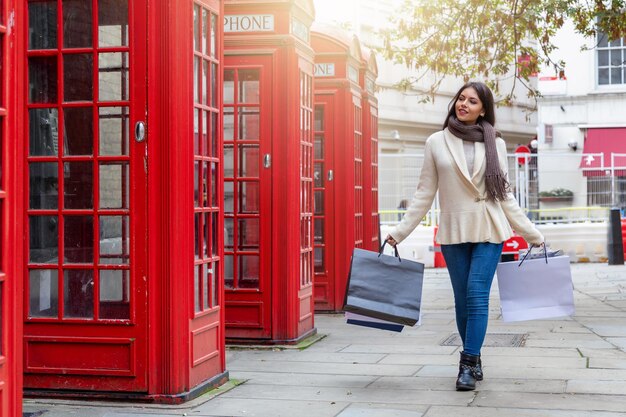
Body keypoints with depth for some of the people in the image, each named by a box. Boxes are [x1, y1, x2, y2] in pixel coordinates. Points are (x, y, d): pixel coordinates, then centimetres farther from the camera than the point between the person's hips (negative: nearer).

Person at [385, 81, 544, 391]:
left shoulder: (495, 143, 5)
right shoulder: (436, 142, 4)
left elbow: (505, 195, 9)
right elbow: (424, 194, 5)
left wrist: (532, 234, 7)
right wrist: (399, 233, 0)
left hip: (489, 230, -1)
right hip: (453, 232, 1)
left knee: (477, 294, -11)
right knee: (463, 300, 5)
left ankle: (468, 365, -6)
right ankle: (474, 361, 20)